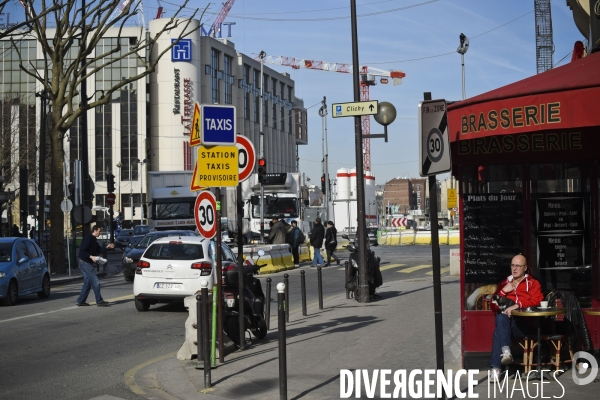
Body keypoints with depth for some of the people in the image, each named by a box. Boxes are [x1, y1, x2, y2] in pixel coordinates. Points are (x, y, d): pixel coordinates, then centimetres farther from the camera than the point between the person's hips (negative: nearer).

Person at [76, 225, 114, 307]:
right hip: (85, 263, -11)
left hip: (88, 263, 11)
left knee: (88, 282, 14)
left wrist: (107, 247, 11)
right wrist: (91, 256, -28)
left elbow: (98, 250, 21)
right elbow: (82, 252, -21)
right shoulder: (88, 238, -17)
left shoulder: (93, 239, 13)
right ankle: (99, 301, -6)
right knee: (95, 282, -9)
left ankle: (80, 301, 18)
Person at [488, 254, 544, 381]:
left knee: (498, 331, -33)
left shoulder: (533, 283, 17)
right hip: (505, 323, 3)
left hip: (524, 324, -3)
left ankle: (496, 367, -38)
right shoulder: (504, 283, 26)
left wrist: (517, 305, -19)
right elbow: (494, 306, 20)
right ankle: (505, 350, -45)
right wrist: (504, 291, 6)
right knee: (501, 318, -36)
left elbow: (537, 301, -4)